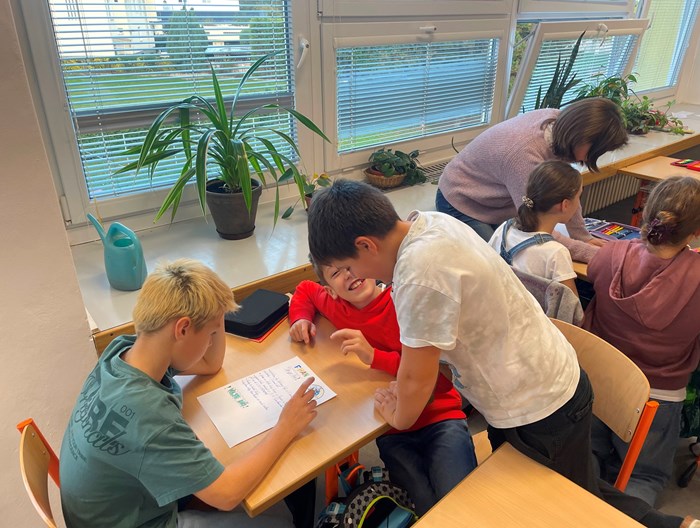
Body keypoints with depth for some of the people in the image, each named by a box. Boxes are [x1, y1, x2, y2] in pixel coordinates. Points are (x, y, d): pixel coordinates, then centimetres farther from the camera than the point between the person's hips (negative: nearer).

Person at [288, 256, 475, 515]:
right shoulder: (336, 306, -1)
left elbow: (442, 375, -21)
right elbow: (305, 290, 23)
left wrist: (374, 356, -29)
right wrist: (302, 319, 2)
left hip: (441, 417, -2)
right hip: (393, 432, 2)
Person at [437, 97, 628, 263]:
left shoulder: (556, 120, -15)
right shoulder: (525, 155, -37)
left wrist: (583, 238, -2)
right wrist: (593, 253, -28)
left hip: (496, 205, 8)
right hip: (461, 203, -8)